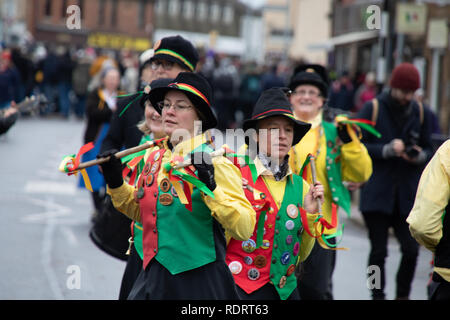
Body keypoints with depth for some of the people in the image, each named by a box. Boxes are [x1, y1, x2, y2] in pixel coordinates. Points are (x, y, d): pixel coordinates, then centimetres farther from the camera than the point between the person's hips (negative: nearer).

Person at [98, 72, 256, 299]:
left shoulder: (215, 162, -12)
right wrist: (116, 183, 11)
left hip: (200, 284, -6)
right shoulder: (155, 158, 8)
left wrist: (211, 188, -29)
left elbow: (244, 229, -20)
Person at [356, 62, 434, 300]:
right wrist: (387, 150, -18)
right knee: (379, 251, 1)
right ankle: (378, 295, 16)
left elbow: (428, 149, 15)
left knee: (411, 250, -3)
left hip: (407, 195, 3)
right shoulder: (373, 108, -1)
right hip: (377, 193, -2)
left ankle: (403, 295, 17)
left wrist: (420, 156, -8)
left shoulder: (419, 113, 9)